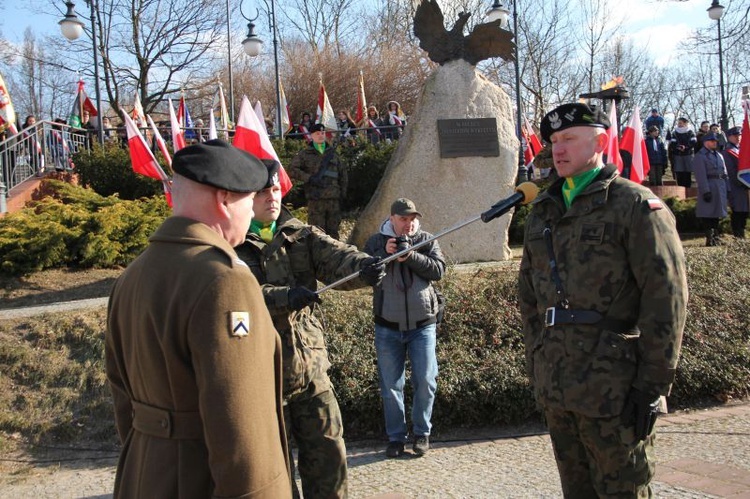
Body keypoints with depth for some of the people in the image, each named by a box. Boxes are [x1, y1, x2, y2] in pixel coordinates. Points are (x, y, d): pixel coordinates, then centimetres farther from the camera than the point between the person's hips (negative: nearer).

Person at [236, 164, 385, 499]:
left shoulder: (302, 236, 7)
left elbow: (336, 258, -11)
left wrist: (364, 266, -33)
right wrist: (284, 297, -36)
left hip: (312, 370, 4)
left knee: (329, 457, 13)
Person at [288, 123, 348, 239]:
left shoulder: (332, 153, 17)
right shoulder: (305, 154, 6)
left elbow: (343, 173, 22)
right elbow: (292, 170, -3)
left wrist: (342, 192, 13)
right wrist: (309, 178, -14)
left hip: (334, 199, 4)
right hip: (316, 199, -4)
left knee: (333, 232, 7)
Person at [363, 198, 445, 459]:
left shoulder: (427, 240, 4)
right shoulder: (376, 242, 4)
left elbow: (438, 270, -10)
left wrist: (410, 256, -22)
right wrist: (384, 254, -20)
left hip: (422, 325, 0)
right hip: (388, 327, 0)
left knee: (425, 381, 2)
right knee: (391, 385, 6)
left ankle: (422, 433, 21)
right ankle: (396, 437, 19)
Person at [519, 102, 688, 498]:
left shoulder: (635, 206, -6)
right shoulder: (542, 213, 13)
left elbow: (666, 298, -12)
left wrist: (653, 384, -14)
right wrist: (535, 367, 14)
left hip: (614, 391, -6)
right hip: (554, 390, 6)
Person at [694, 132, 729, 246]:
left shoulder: (719, 155, 18)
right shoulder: (700, 156, -5)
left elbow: (724, 173, 18)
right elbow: (701, 175, -13)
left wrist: (727, 188, 11)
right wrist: (705, 191, -19)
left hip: (721, 188, 7)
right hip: (708, 187, -7)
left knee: (717, 213, 11)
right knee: (708, 213, -5)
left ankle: (715, 237, 18)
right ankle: (709, 239, -2)